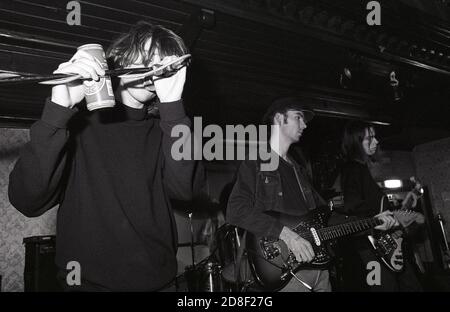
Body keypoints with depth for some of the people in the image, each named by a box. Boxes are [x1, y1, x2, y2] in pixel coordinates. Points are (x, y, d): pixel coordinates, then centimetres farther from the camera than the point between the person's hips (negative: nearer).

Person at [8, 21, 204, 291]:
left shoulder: (162, 132, 2)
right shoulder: (76, 123, -5)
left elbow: (183, 188, -16)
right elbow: (27, 201, -17)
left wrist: (172, 105, -21)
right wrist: (58, 109, -25)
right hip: (87, 281, -2)